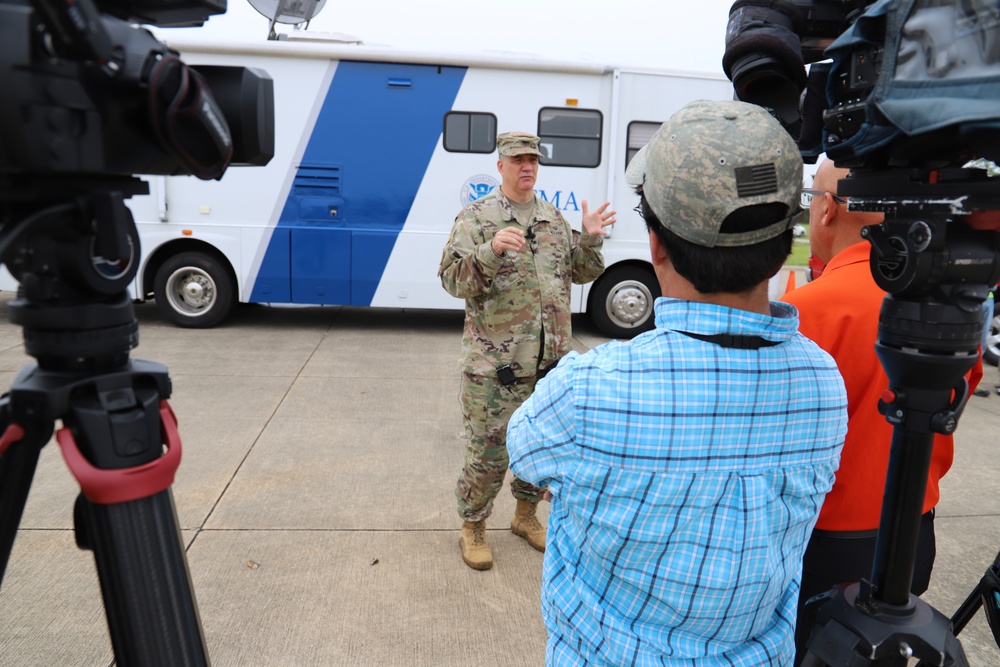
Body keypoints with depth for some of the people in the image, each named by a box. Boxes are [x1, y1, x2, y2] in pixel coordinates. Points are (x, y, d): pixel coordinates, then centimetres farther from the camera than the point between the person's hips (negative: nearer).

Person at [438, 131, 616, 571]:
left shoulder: (555, 218, 13)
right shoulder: (476, 217, -4)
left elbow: (582, 273, 16)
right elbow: (452, 280, -13)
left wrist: (590, 240, -2)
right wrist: (491, 250, -29)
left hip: (552, 360, 6)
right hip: (494, 364, -5)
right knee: (489, 452, 2)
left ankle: (526, 516, 40)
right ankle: (472, 530, 25)